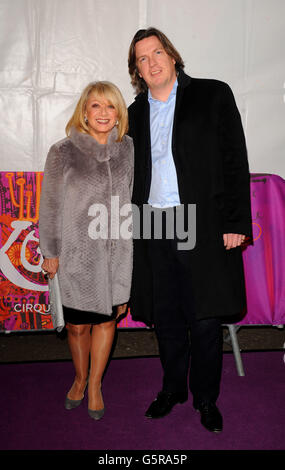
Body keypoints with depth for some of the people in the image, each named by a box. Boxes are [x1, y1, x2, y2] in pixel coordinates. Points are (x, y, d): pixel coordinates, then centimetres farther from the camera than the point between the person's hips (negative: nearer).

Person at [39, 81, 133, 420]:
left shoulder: (127, 148, 1)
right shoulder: (63, 152, -9)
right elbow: (51, 206, -3)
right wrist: (49, 252, 1)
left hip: (117, 251, 3)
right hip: (78, 252, -2)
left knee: (107, 318, 12)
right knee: (78, 325, 9)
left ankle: (95, 384, 34)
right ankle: (80, 378, 39)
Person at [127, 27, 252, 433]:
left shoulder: (213, 95, 4)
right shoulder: (135, 114, 16)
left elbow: (235, 161, -2)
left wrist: (235, 222, -10)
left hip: (202, 227, -3)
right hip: (153, 229, 4)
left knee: (205, 320, 1)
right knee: (166, 318, 11)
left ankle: (206, 398, 22)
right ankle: (172, 388, 31)